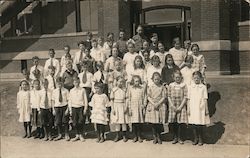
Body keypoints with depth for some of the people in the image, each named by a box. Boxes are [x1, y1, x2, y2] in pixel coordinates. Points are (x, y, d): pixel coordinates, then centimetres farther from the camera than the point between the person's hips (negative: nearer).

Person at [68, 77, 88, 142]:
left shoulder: (82, 90, 1)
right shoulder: (71, 91, 7)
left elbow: (85, 100, 2)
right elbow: (70, 101, 10)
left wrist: (85, 109, -3)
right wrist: (70, 110, 5)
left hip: (81, 107, -2)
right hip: (74, 108, 2)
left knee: (80, 122, -5)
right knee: (75, 123, 2)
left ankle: (80, 135, 14)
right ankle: (77, 135, 19)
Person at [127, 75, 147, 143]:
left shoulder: (142, 89, 3)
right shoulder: (130, 89, 2)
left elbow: (144, 99, 7)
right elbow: (128, 99, 3)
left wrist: (144, 108, 3)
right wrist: (129, 108, -1)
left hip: (140, 108, 0)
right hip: (133, 107, 0)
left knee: (139, 123, 2)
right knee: (133, 123, 3)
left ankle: (139, 136, 14)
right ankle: (135, 136, 15)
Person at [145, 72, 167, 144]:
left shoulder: (162, 87, 2)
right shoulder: (150, 87, 4)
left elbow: (163, 97, -2)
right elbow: (148, 97, 1)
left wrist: (158, 104, -13)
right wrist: (153, 104, -12)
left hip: (160, 106, -1)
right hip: (152, 106, 1)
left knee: (159, 123, 0)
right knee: (153, 123, 1)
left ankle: (159, 137, 15)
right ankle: (155, 137, 15)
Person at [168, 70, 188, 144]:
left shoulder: (184, 85, 1)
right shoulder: (171, 85, 7)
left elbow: (185, 97, -3)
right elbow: (169, 96, 6)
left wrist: (180, 106, -10)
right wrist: (172, 105, -6)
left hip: (181, 106, -2)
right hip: (173, 106, 2)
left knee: (181, 123, -5)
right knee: (172, 123, 0)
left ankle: (180, 138, 11)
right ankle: (175, 137, 17)